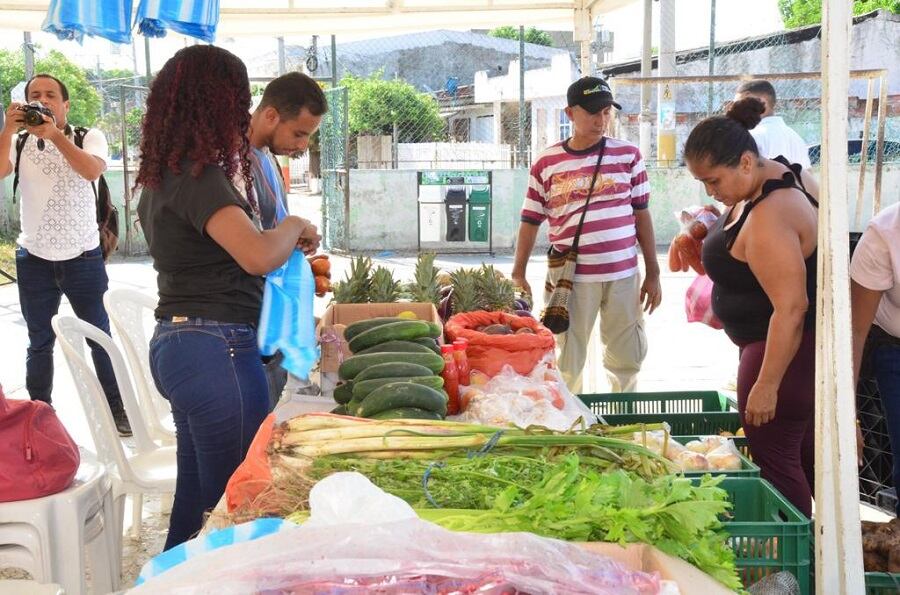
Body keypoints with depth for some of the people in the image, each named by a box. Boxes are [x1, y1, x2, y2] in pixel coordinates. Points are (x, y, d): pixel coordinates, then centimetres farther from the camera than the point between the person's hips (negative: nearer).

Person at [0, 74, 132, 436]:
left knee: (100, 337, 7)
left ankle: (116, 408, 18)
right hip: (34, 260, 2)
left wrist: (55, 135, -34)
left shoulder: (89, 137, -3)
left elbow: (92, 170, -24)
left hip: (84, 257, -2)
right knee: (39, 343, 11)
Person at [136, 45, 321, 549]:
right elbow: (258, 255, -29)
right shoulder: (197, 176, -16)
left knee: (198, 496, 20)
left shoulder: (161, 176, 13)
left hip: (175, 342, 10)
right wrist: (295, 227, -9)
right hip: (216, 350, -10)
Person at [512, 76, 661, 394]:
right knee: (568, 362, 5)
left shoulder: (628, 155, 5)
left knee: (628, 359, 10)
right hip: (570, 276, -1)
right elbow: (530, 221, 6)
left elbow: (642, 215, 8)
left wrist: (653, 273, 6)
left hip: (623, 275, 2)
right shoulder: (547, 162, 2)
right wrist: (518, 274, 2)